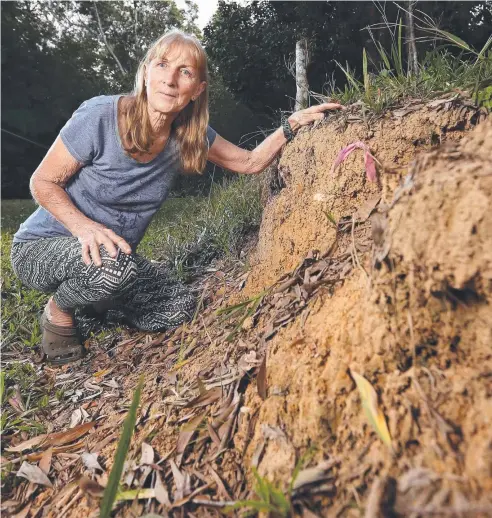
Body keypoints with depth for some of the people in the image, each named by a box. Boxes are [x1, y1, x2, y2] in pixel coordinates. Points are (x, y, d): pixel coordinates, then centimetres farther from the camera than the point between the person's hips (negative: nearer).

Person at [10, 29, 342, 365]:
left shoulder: (190, 136, -9)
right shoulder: (100, 116, -23)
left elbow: (250, 162, 2)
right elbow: (43, 183, -14)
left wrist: (293, 124, -10)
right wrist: (84, 226, -31)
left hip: (115, 256, 5)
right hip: (42, 248, -5)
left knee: (180, 309, -10)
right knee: (113, 263, -38)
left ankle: (90, 295, 15)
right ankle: (58, 311, -2)